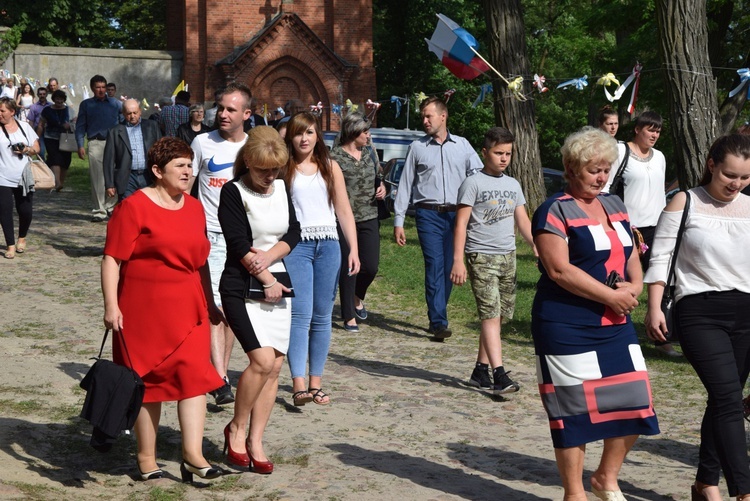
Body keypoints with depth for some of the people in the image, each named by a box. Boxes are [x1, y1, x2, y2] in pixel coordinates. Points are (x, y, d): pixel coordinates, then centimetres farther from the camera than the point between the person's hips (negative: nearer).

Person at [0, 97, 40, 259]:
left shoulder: (24, 127, 7)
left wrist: (27, 150, -9)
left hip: (23, 178, 2)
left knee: (25, 211, 5)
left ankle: (22, 238, 32)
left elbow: (36, 148, 10)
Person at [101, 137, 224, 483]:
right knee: (148, 381, 5)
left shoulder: (194, 207, 12)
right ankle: (146, 458, 17)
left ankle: (193, 455, -4)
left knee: (194, 375, -5)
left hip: (188, 309, 5)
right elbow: (112, 259, -11)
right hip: (144, 310, -5)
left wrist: (209, 303, 20)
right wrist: (111, 305, -17)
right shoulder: (133, 207, -8)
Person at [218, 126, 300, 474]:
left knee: (274, 366, 2)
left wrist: (269, 255, -11)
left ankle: (255, 442, 10)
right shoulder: (233, 192, -8)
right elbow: (239, 245, -14)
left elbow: (293, 232, 6)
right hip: (242, 288, -6)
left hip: (277, 285, 6)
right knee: (262, 360, -19)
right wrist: (266, 280, -13)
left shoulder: (281, 188, 10)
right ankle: (236, 429, 2)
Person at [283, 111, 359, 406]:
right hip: (296, 245, -3)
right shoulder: (284, 169, 5)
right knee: (300, 314, -13)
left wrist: (354, 250, 6)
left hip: (328, 245, 3)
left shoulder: (330, 168, 13)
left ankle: (316, 382, 11)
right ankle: (298, 384, -18)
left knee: (322, 316, 5)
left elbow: (343, 211, 13)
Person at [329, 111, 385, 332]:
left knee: (371, 266, 2)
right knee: (348, 268, 0)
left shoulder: (367, 153, 11)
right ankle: (349, 316, 12)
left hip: (369, 218, 5)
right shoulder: (335, 156, -8)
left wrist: (382, 188, 4)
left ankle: (357, 297, 34)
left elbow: (376, 178, 24)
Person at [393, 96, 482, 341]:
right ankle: (439, 323, -11)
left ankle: (436, 318, 15)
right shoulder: (417, 147, 9)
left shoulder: (462, 145, 10)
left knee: (449, 268, 4)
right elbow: (405, 184, 9)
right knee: (435, 267, -10)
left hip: (456, 214, 1)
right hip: (428, 214, -1)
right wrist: (398, 221, 4)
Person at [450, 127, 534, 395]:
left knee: (497, 316, 7)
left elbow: (523, 222, 19)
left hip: (508, 256, 6)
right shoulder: (473, 183, -4)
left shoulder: (513, 185, 15)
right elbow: (461, 223, -8)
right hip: (481, 256, -6)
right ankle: (499, 374, -19)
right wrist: (458, 260, -16)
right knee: (490, 314, -12)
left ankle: (481, 370, 16)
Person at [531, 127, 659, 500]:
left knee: (633, 401, 5)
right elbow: (559, 270, -18)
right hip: (567, 327, -7)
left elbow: (631, 255, 20)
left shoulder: (614, 206, 14)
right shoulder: (555, 211, -9)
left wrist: (634, 287, -1)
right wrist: (610, 296, -16)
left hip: (615, 324, 7)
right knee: (574, 408, 0)